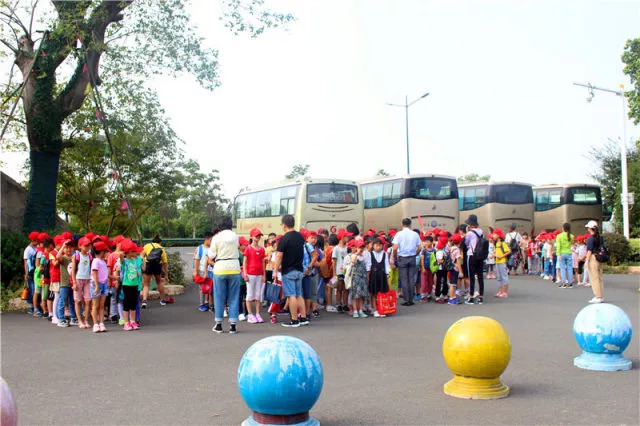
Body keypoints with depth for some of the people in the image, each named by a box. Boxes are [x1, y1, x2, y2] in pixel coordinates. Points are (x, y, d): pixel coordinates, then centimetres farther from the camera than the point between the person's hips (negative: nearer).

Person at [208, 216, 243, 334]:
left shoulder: (216, 237, -6)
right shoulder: (235, 236, 2)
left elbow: (211, 255, -2)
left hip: (220, 269, -1)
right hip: (234, 268, 2)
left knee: (219, 297, 8)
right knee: (234, 297, 6)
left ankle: (218, 324, 13)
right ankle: (233, 325, 5)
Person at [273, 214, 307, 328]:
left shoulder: (283, 239, -14)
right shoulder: (300, 236, 7)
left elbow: (279, 257, -14)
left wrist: (275, 270, -6)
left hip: (288, 271, -7)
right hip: (299, 270, 7)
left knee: (291, 295, -3)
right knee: (299, 295, 14)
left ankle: (294, 320, -1)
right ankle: (303, 318, 15)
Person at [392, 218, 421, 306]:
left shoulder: (399, 234, -7)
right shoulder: (415, 234, 2)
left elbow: (395, 248, -13)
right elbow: (419, 248, 2)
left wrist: (394, 257, 2)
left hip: (402, 258, -2)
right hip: (412, 258, 2)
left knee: (404, 279, 2)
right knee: (411, 279, 8)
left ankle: (407, 300, 3)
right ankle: (411, 300, 11)